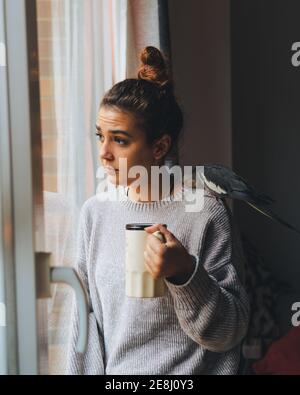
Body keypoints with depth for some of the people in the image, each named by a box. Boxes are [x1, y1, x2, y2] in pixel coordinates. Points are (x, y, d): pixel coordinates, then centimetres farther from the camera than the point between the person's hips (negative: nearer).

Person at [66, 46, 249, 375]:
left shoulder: (205, 213, -18)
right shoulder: (95, 212, -3)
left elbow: (227, 333, -17)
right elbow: (87, 315, 4)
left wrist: (184, 272, -31)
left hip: (188, 370, -4)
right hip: (114, 370, 4)